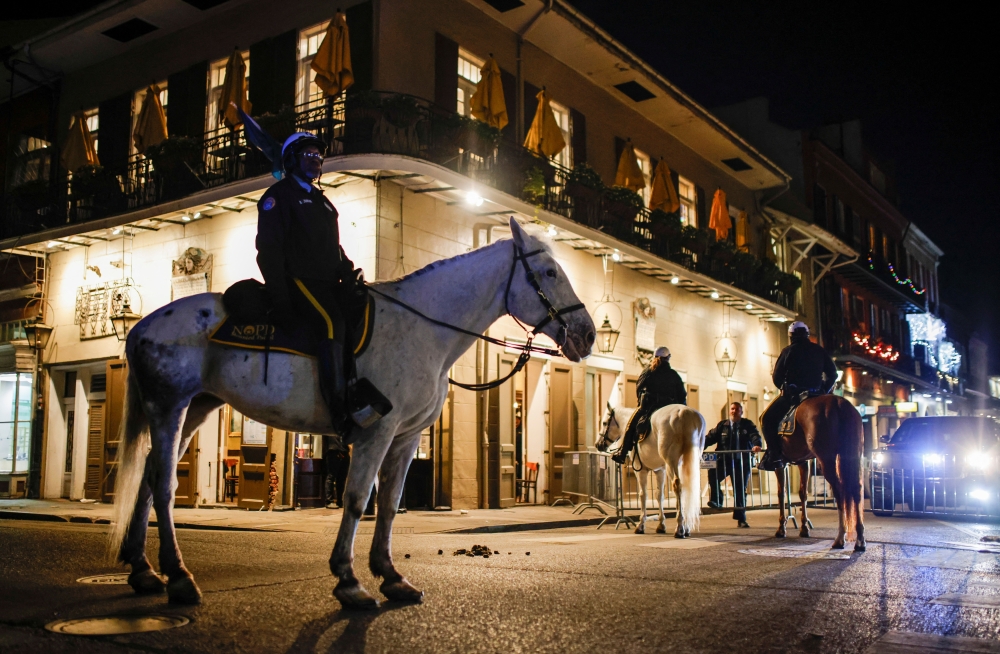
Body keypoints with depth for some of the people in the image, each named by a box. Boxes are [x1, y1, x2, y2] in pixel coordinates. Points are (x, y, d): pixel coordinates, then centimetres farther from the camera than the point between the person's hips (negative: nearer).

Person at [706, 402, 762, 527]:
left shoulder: (747, 425, 5)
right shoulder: (722, 425, 8)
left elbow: (755, 435, -11)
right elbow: (711, 437, -2)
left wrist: (757, 445, -35)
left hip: (742, 462, 0)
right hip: (724, 460, 0)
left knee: (740, 490, 6)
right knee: (712, 473, -29)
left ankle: (741, 519, 15)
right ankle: (717, 500, -14)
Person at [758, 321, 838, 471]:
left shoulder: (788, 351, -3)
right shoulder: (820, 351, 10)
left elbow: (777, 378, -4)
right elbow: (833, 374, 10)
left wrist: (783, 387, 15)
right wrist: (824, 391, 18)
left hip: (792, 394, -5)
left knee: (767, 419, 4)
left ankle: (774, 454, -12)